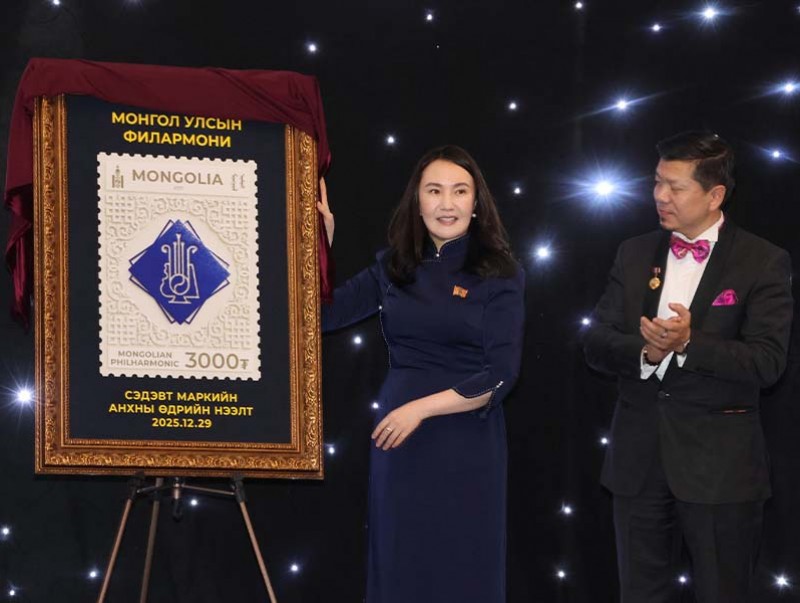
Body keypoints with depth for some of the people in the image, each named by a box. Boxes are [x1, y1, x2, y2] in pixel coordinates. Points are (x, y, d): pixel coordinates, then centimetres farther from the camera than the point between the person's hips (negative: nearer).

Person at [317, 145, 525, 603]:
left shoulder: (499, 274, -4)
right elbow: (322, 314, 4)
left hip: (467, 444, -3)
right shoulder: (394, 268, 7)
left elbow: (500, 375, -11)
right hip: (398, 440, 3)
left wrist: (422, 408, -16)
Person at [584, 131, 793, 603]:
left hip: (720, 465, -4)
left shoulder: (763, 263, -5)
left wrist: (688, 344, -27)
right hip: (639, 458, 4)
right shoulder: (635, 255, 9)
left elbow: (768, 362, -15)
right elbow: (598, 346, 4)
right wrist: (645, 351, -18)